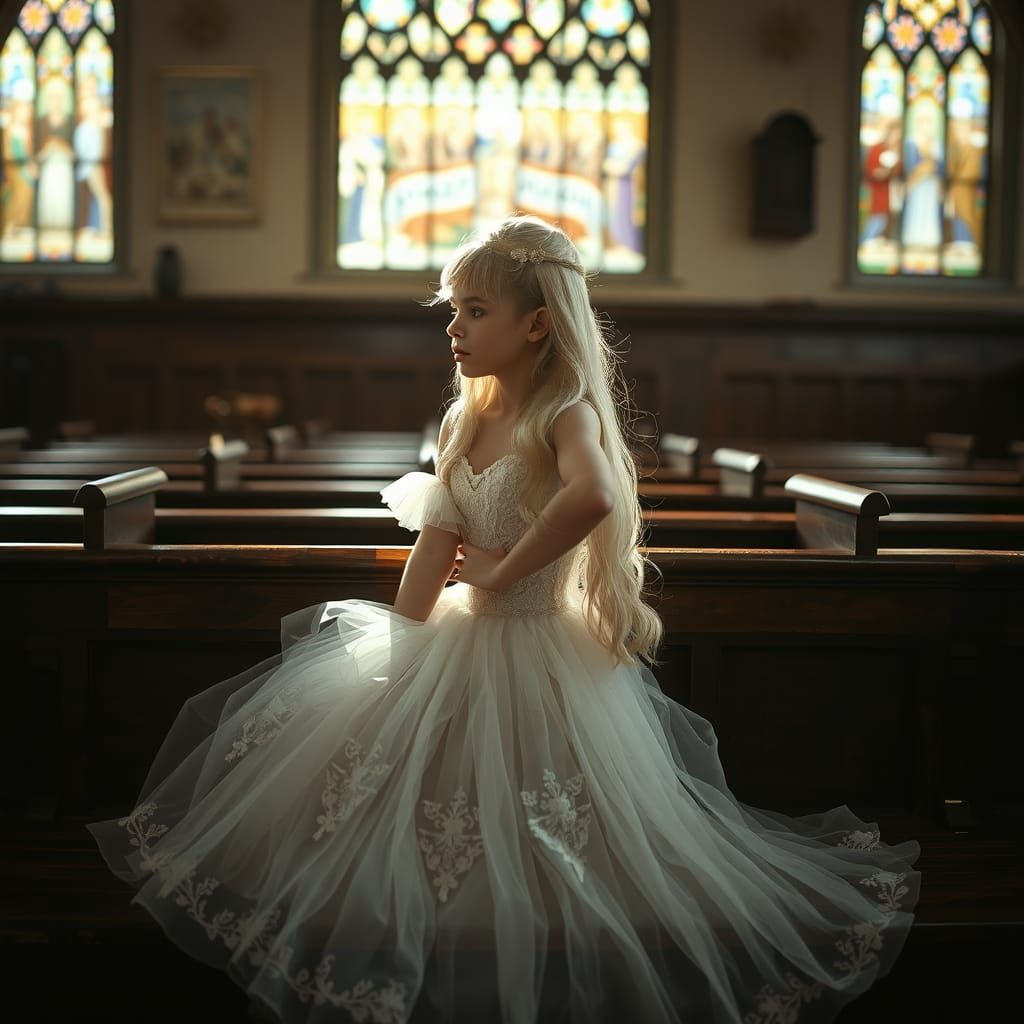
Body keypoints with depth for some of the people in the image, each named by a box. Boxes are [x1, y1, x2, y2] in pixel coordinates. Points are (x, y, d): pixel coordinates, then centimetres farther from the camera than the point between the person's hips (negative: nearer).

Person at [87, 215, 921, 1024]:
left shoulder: (568, 414, -18)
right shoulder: (466, 420, 6)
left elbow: (595, 496, -42)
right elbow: (434, 550, 4)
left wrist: (501, 571, -29)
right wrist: (398, 657, 0)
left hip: (537, 658, -8)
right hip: (453, 646, 8)